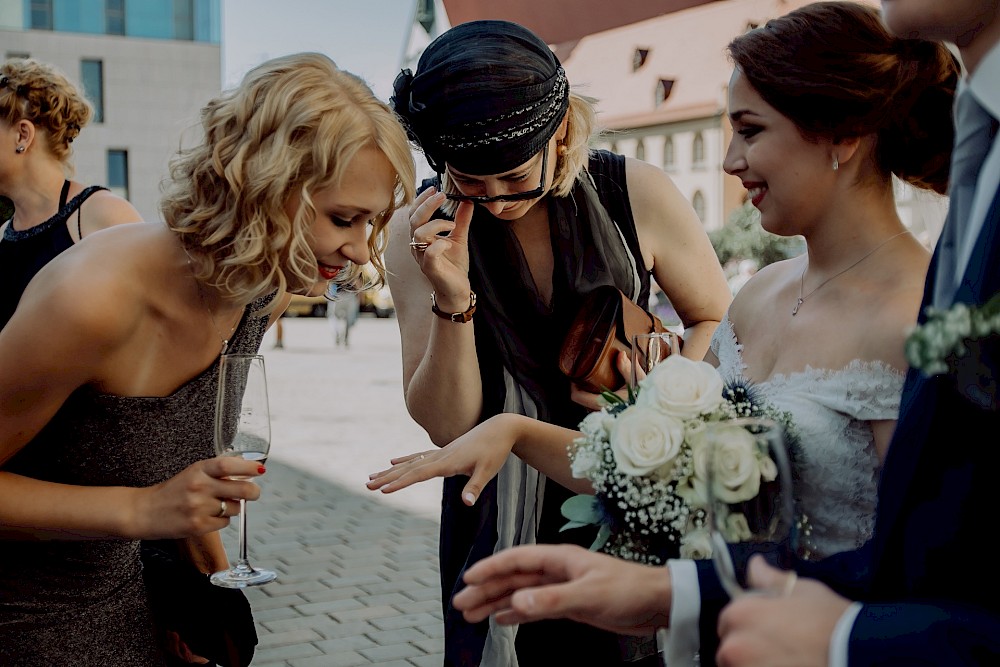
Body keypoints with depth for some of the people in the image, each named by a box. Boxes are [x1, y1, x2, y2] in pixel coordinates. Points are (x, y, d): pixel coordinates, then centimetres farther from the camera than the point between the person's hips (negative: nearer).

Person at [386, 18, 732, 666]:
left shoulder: (637, 195, -14)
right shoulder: (422, 233, -12)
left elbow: (719, 321, 1)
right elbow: (447, 426, -13)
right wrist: (453, 301, -29)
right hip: (496, 523, 0)